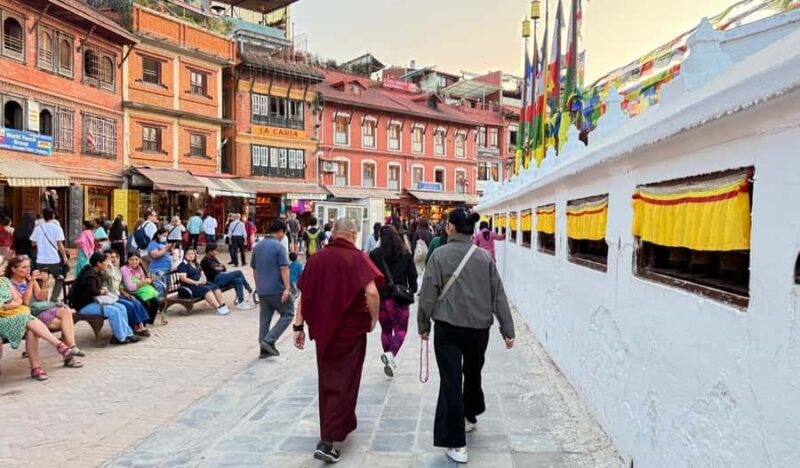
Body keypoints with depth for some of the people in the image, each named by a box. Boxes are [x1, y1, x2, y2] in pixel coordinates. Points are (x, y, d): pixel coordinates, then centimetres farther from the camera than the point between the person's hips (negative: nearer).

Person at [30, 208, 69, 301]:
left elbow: (33, 243, 8)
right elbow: (59, 244, -11)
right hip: (54, 259, -3)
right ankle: (53, 299, 4)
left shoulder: (38, 228, 4)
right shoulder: (57, 228, -7)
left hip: (41, 260, 3)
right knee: (59, 279, 13)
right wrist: (65, 256, -1)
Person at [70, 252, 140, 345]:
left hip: (93, 301, 10)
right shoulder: (89, 275, -20)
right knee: (113, 311, -24)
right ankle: (120, 337, -12)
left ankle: (127, 334, -1)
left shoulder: (98, 273, 12)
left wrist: (102, 289, 1)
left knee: (121, 308, -3)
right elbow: (91, 291, -31)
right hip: (84, 305, -10)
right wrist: (101, 291, -11)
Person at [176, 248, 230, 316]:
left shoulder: (195, 264, 23)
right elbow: (183, 278, -14)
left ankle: (223, 305, -23)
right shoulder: (183, 265, -4)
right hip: (190, 285, -8)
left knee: (215, 286, -16)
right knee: (206, 289, -31)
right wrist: (196, 282, -20)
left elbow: (201, 274, 27)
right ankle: (219, 308, -38)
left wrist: (203, 279, 2)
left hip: (200, 283, 8)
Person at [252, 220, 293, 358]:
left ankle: (264, 349, 14)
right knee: (288, 314, 6)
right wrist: (287, 288, -20)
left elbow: (254, 270, 18)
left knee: (264, 319, 11)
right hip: (277, 289, -7)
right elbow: (284, 269, -17)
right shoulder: (278, 246, -10)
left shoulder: (257, 246, 12)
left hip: (262, 290, 7)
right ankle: (269, 340, -5)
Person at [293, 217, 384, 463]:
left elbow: (303, 294, 3)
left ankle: (342, 423, 39)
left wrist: (299, 326, 9)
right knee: (344, 383, 5)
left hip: (323, 329, 4)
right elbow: (371, 292, -24)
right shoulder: (357, 258, -11)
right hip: (351, 330, -4)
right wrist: (374, 319, -8)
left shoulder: (316, 258, 2)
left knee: (327, 380, 21)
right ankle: (326, 442, -1)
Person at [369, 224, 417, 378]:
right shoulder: (406, 254, -2)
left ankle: (390, 361, 24)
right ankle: (391, 354, -20)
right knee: (400, 330, 5)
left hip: (380, 298, 1)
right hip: (399, 298, -1)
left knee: (386, 330, 17)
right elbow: (413, 275, 3)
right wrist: (412, 290, 20)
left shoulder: (374, 255, -4)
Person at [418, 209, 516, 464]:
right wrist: (507, 330, 8)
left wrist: (423, 325, 6)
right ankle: (470, 416, 46)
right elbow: (498, 295, 2)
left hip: (448, 328, -3)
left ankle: (456, 445, 1)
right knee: (472, 374, 24)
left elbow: (428, 294, -6)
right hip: (479, 327, 4)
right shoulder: (484, 256, 0)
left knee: (451, 381, 0)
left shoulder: (440, 254, -8)